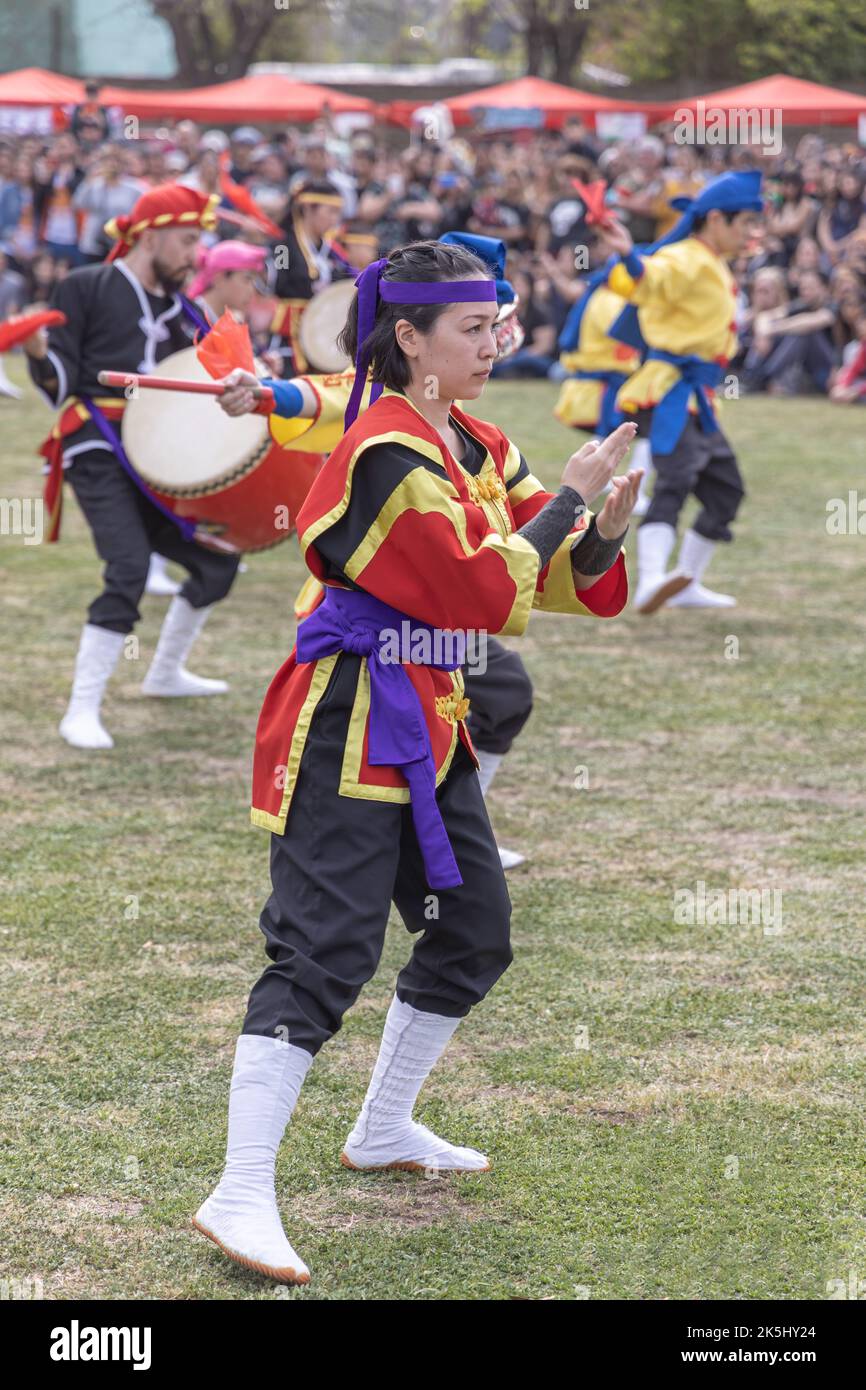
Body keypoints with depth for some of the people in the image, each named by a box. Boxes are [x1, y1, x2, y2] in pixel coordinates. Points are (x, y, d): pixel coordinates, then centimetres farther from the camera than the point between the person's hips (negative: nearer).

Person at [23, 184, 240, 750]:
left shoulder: (176, 308, 16)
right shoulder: (87, 288, -3)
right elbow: (61, 382, -8)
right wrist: (40, 352, -28)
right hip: (98, 449, -7)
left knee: (218, 559, 10)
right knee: (130, 568, -24)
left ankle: (166, 672, 33)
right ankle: (83, 711, -19)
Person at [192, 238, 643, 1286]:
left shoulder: (479, 450, 12)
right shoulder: (387, 452, -17)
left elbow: (559, 577, 11)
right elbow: (485, 592, -21)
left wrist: (600, 532, -10)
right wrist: (568, 497, -13)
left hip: (427, 723, 10)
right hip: (347, 726, -10)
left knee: (472, 934, 17)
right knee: (324, 953, -15)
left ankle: (384, 1131, 34)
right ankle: (240, 1196, -16)